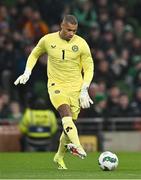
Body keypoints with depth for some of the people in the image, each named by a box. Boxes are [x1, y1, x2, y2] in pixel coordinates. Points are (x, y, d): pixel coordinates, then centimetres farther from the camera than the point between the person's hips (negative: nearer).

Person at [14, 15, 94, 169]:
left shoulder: (81, 44, -4)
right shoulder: (48, 40, -1)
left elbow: (89, 68, 2)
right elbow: (34, 54, 17)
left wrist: (84, 91, -7)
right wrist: (27, 72, 3)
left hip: (75, 87, 1)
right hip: (56, 85, -1)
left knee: (69, 122, 1)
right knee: (65, 110, -30)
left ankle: (59, 157, 25)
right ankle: (76, 145, -51)